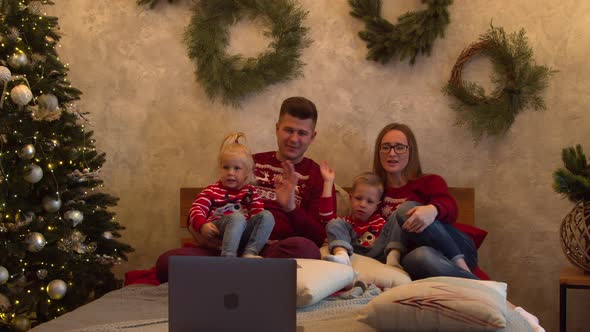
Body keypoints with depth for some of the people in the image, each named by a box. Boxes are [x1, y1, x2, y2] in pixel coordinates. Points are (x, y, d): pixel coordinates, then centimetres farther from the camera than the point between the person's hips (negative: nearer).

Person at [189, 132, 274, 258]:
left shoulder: (249, 191, 21)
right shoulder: (212, 191, 12)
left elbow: (258, 211, 10)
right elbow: (196, 209, 0)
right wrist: (202, 224, -21)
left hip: (243, 235, 4)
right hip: (217, 233, -3)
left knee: (267, 215, -20)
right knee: (237, 217, -34)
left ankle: (250, 253, -32)